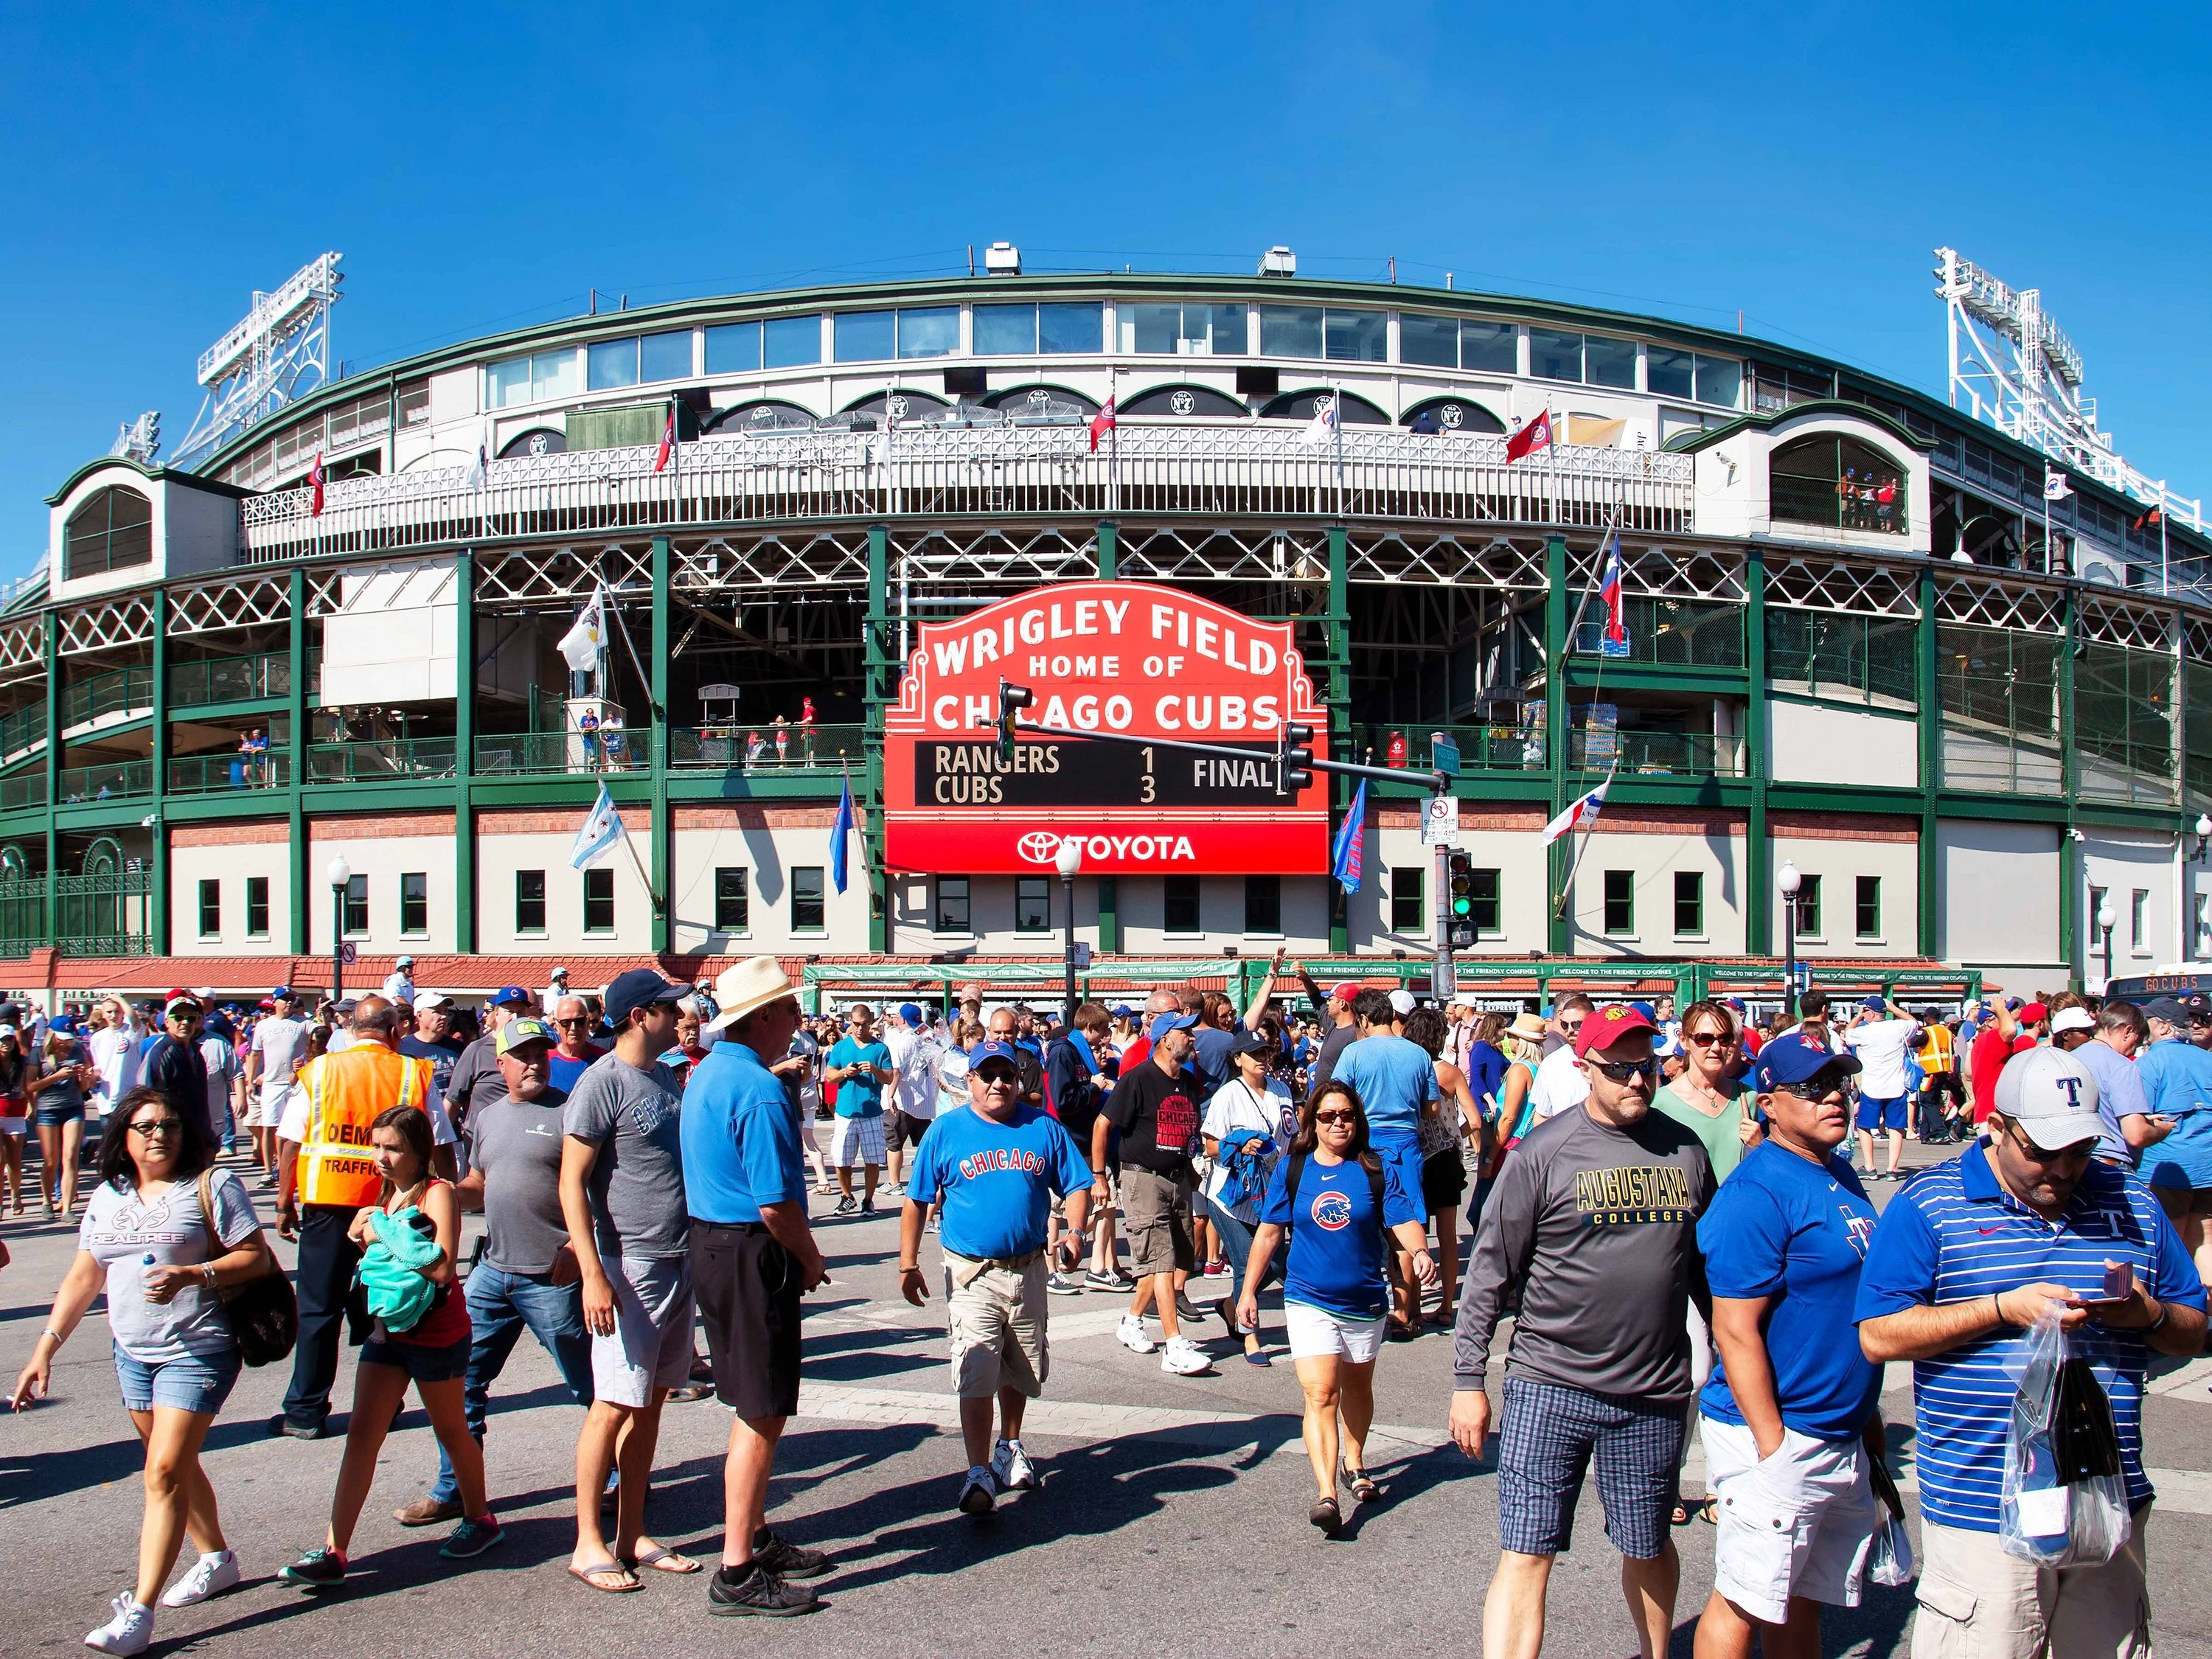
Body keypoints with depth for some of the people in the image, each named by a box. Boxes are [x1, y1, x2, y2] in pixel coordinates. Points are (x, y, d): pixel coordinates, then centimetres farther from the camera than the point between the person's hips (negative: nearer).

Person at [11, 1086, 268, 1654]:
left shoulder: (211, 1185, -7)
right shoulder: (107, 1197, 10)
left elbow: (256, 1256, -10)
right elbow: (83, 1276, 12)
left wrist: (192, 1276, -25)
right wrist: (45, 1348, 5)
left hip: (197, 1351, -6)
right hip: (132, 1352, 6)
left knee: (165, 1472, -10)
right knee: (174, 1464, 17)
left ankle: (138, 1610, -8)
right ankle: (216, 1558, 36)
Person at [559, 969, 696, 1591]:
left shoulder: (667, 1078, 11)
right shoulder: (602, 1082, -12)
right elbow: (571, 1183, -15)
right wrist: (593, 1274, -21)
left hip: (678, 1259, 8)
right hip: (629, 1265, -8)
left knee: (651, 1401, 11)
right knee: (615, 1404, -3)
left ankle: (632, 1535, 20)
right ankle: (588, 1544, 8)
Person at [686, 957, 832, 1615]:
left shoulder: (707, 1074, 10)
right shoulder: (759, 1091, -21)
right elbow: (776, 1204, -23)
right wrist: (812, 1261, -6)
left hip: (711, 1241, 10)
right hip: (751, 1257, -10)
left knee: (754, 1407, 20)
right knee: (762, 1414, -2)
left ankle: (756, 1537, 32)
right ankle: (737, 1573, 4)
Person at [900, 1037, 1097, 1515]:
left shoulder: (1044, 1128, 3)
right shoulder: (946, 1132, -2)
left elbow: (1077, 1185, 5)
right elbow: (916, 1202, 1)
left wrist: (1074, 1231, -13)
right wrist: (908, 1265, -4)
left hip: (1028, 1270, 3)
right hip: (972, 1273, -3)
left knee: (1023, 1369, 18)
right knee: (975, 1374, -12)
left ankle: (1009, 1447, 40)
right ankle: (980, 1472, -5)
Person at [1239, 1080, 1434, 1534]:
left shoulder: (1379, 1170, -3)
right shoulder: (1292, 1169, -1)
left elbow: (1405, 1221, -11)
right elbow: (1269, 1231, 3)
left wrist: (1419, 1251, -33)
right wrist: (1249, 1290, 3)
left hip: (1365, 1299, 2)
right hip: (1308, 1299, -1)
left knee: (1357, 1387, 20)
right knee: (1320, 1395, -13)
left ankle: (1354, 1464, 44)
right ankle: (1327, 1495, -19)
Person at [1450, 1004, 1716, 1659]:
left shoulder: (1685, 1150, 4)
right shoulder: (1543, 1153, -7)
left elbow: (1704, 1265, 16)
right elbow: (1490, 1272, -5)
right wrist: (1468, 1380, -6)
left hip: (1654, 1395, 3)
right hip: (1549, 1388, -3)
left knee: (1649, 1547, 18)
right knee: (1525, 1556, -4)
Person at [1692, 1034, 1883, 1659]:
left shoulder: (1841, 1175, 10)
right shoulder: (1756, 1193, -18)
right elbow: (1735, 1331, -20)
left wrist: (1868, 1413, 21)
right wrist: (1772, 1446, -21)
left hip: (1843, 1437, 8)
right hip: (1781, 1439, -8)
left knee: (1805, 1604, 18)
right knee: (1745, 1605, 1)